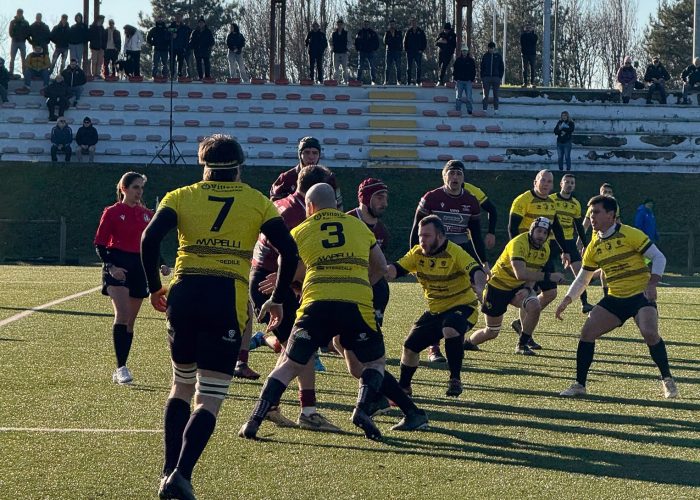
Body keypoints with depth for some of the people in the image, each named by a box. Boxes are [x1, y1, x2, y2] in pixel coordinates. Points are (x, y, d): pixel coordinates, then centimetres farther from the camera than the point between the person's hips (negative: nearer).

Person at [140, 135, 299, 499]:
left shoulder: (181, 197, 11)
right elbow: (289, 251, 3)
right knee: (210, 398, 0)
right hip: (228, 301, -2)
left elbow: (150, 239, -3)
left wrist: (154, 287, 9)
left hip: (184, 295, 2)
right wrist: (277, 300, 14)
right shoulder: (258, 203, 11)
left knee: (182, 386, 21)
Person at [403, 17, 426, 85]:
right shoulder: (408, 31, 6)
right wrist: (406, 49, -1)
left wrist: (422, 49, -4)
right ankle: (408, 81, 5)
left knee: (419, 67, -2)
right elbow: (405, 41, 10)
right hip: (410, 52, 1)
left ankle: (418, 81, 3)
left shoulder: (421, 31, 4)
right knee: (409, 67, 2)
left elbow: (424, 41, 6)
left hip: (418, 52, -1)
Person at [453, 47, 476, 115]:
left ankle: (469, 110, -1)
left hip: (468, 81, -1)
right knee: (458, 97, 2)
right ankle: (457, 110, 5)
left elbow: (473, 71, 8)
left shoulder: (471, 60, 6)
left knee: (468, 97, -5)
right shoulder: (458, 60, 7)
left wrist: (472, 80, 0)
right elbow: (454, 70, 9)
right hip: (459, 81, 1)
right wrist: (455, 79, -1)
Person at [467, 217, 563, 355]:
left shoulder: (545, 249, -5)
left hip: (519, 287, 6)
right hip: (498, 286, -5)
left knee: (535, 306, -26)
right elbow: (520, 274, -41)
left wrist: (527, 289, -19)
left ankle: (522, 345, -8)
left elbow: (533, 274, 2)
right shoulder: (519, 243, -29)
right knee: (491, 332, 2)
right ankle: (468, 342, 34)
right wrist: (548, 276, -42)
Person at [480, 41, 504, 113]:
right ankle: (484, 109, -2)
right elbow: (481, 67, 8)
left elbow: (501, 68, 9)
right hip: (486, 77, 0)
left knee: (496, 95, 3)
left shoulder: (498, 56, 6)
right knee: (486, 94, -2)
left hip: (496, 77, 0)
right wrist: (482, 77, -1)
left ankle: (496, 109, 6)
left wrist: (500, 77, 0)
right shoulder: (485, 56, 7)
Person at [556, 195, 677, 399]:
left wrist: (652, 284, -21)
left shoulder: (629, 235, -10)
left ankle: (667, 381, -10)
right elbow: (583, 278, 18)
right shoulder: (594, 246, 8)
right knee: (587, 332, -8)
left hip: (641, 296, -6)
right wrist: (567, 300, 8)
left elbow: (659, 257, -9)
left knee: (650, 333, -28)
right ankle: (579, 384, 2)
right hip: (615, 298, 6)